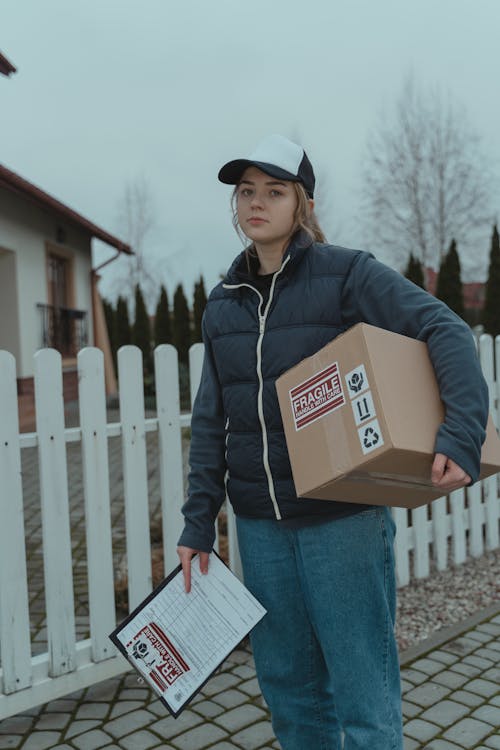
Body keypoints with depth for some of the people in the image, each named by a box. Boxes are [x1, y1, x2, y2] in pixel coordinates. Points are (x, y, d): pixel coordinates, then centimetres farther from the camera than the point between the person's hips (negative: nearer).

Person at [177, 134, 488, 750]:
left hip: (343, 518, -4)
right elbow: (210, 420, 8)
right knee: (288, 689, 18)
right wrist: (198, 522, 5)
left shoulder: (346, 273, -7)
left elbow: (445, 330, -17)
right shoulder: (222, 304, 7)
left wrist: (462, 434, -32)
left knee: (364, 698, 7)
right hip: (260, 525, 5)